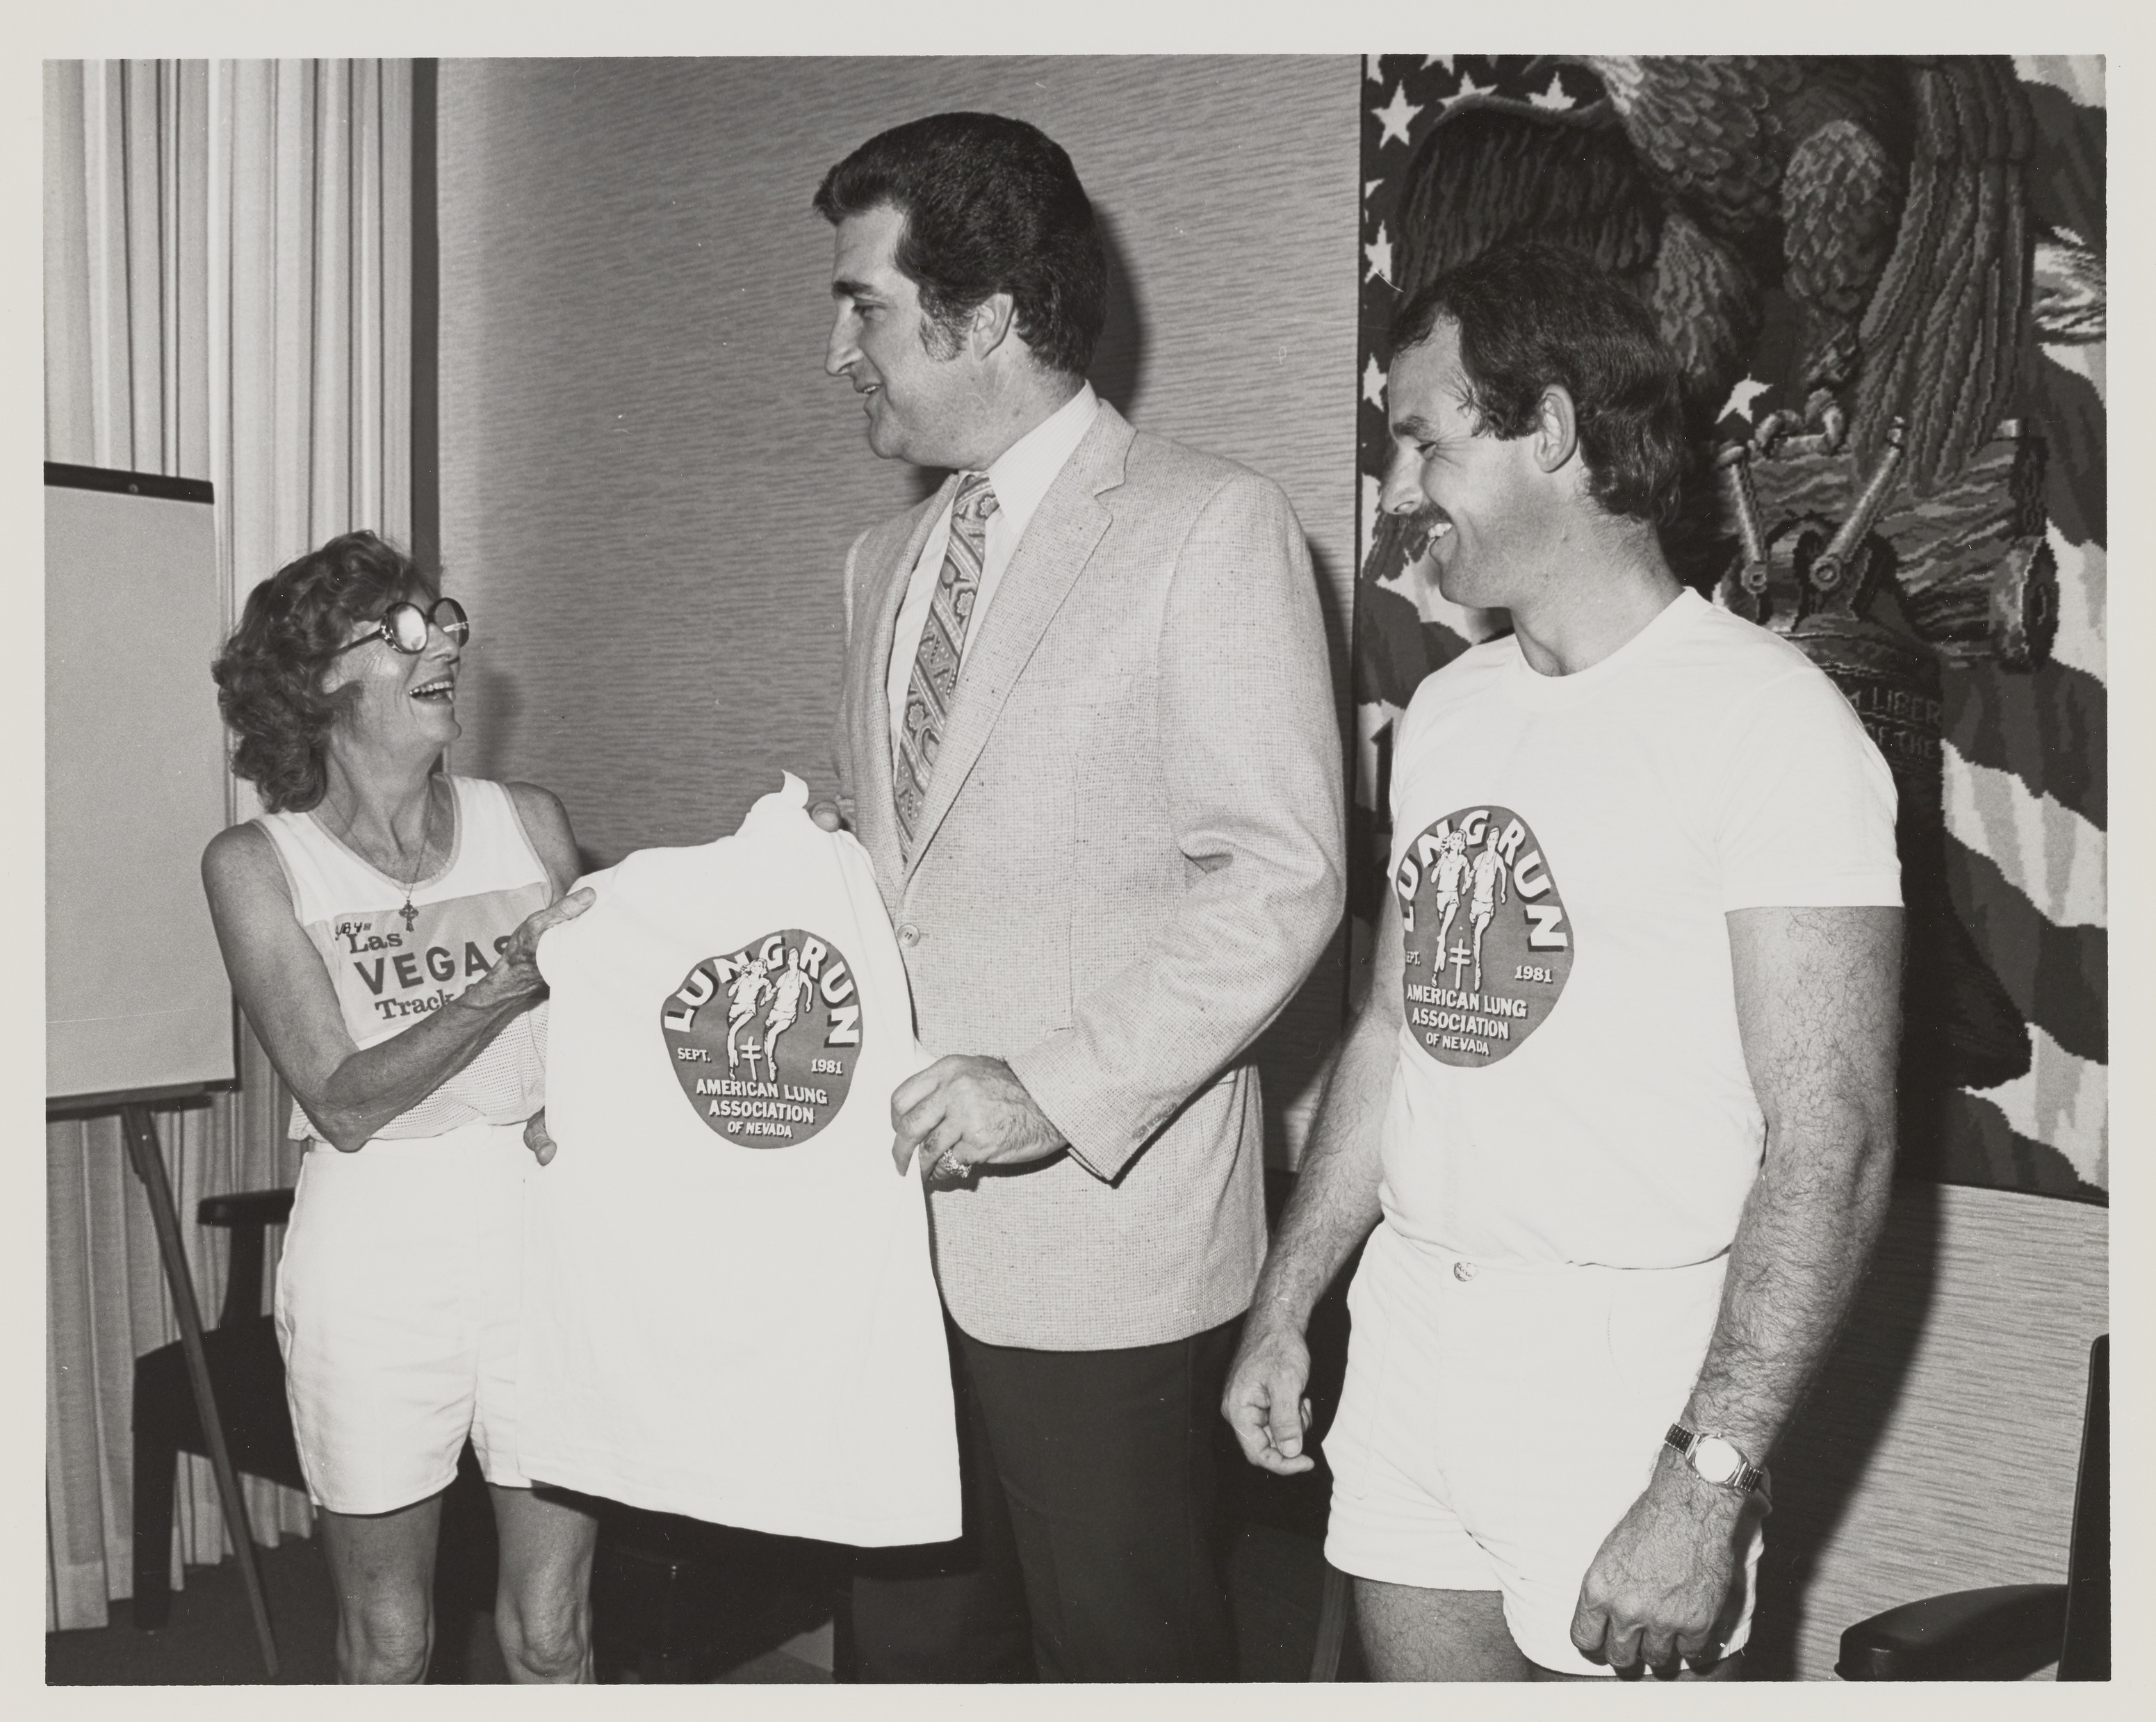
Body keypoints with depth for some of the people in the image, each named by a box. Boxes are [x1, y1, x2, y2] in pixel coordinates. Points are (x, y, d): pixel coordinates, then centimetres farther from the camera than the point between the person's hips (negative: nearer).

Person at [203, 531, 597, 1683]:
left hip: (546, 1241, 2)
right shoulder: (256, 863, -2)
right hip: (375, 1261, -2)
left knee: (550, 1633, 7)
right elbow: (342, 1101, -11)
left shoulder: (528, 820, 5)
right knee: (385, 1640, 11)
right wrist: (504, 986, -22)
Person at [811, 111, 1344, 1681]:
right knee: (916, 1636, 15)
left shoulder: (1209, 526, -8)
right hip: (902, 1214, 7)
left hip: (1096, 1224, -6)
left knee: (1119, 1647, 6)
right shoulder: (887, 560, 15)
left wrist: (1061, 1090, -20)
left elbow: (1282, 876, -14)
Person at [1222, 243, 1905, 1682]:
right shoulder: (1449, 709, 10)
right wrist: (1285, 1311, 14)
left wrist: (1710, 1481, -22)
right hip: (1409, 1330, 7)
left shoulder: (1762, 716, -14)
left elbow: (1831, 1146, -17)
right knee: (1419, 1661, 16)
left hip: (1625, 1353, -6)